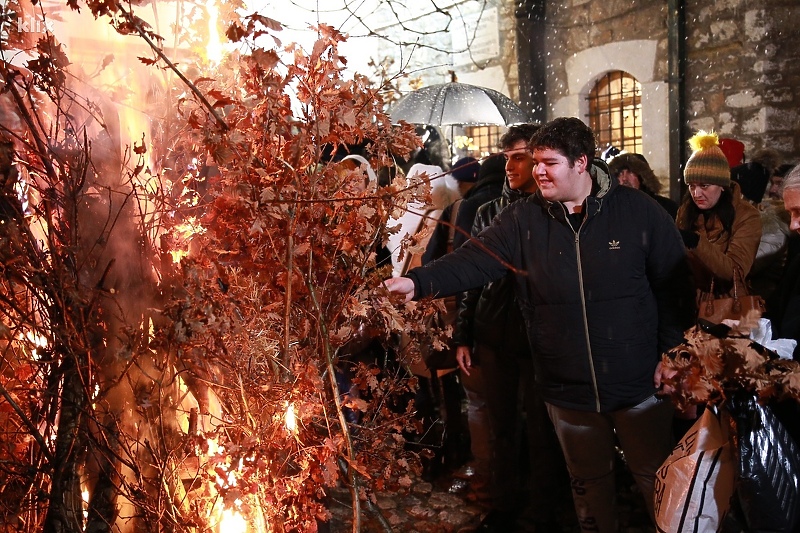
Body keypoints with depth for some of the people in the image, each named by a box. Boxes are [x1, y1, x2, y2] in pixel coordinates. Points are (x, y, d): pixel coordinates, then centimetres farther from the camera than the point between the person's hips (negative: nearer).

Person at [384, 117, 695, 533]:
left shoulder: (639, 212, -8)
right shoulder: (521, 219, -5)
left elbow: (673, 288, -4)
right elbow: (474, 260, -14)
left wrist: (671, 355, -6)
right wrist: (418, 282, -29)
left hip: (639, 384, -1)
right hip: (567, 388, 2)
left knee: (656, 478, 16)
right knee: (588, 482, 21)